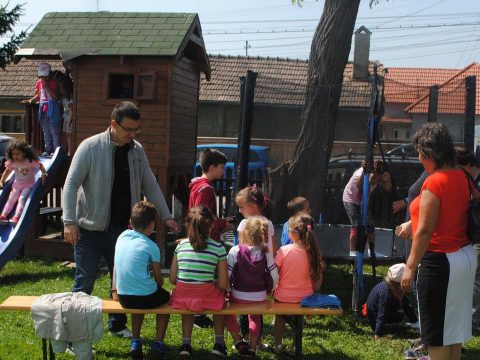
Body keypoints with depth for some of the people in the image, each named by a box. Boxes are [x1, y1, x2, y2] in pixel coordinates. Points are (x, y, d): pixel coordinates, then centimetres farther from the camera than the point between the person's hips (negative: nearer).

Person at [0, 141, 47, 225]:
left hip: (28, 184, -4)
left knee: (22, 198, -23)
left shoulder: (31, 161, -14)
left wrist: (44, 174, -15)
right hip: (17, 185, 4)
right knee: (11, 199, -9)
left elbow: (40, 165, 0)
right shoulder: (12, 162, -2)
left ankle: (16, 217, -34)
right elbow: (7, 171, 13)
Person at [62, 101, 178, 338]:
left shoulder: (137, 150, 4)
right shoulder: (90, 147, -11)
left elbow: (150, 186, 11)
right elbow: (71, 184, -12)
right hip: (90, 228, -5)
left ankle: (117, 324, 30)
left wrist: (166, 216, 6)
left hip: (121, 228, 5)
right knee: (84, 283, 3)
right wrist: (70, 222, -19)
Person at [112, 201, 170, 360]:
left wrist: (114, 290, 23)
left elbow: (116, 266, 14)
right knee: (165, 297, 27)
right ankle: (158, 344, 19)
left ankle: (135, 342, 26)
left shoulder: (122, 236, 6)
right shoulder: (151, 246, -8)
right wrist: (158, 288, 19)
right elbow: (158, 278, -2)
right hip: (146, 297, -5)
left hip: (123, 298, 5)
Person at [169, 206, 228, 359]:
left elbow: (172, 279, 4)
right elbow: (223, 285, -5)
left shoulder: (181, 245, 2)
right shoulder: (218, 248, -4)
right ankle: (219, 343, 26)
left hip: (181, 298, 2)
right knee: (220, 298, 33)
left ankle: (186, 343, 23)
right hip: (207, 299, -2)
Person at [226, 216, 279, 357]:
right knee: (255, 317, 34)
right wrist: (268, 291, 11)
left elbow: (226, 275, -16)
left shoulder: (235, 251, -17)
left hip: (238, 296, -2)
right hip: (259, 298, 2)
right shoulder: (266, 252, -9)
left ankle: (238, 341, 27)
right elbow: (274, 277, -7)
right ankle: (253, 347, 30)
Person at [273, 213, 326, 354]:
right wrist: (312, 292, 11)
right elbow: (318, 279, -6)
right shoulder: (313, 253, -14)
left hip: (284, 296, -2)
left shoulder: (284, 250, -22)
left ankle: (278, 345, 36)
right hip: (304, 297, 2)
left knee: (280, 317, 29)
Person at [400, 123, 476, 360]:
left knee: (436, 329, 2)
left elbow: (425, 231, -20)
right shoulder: (461, 177, 5)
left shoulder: (434, 183, -19)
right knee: (454, 323, 18)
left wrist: (410, 267, -15)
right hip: (466, 256, 8)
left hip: (440, 261, -8)